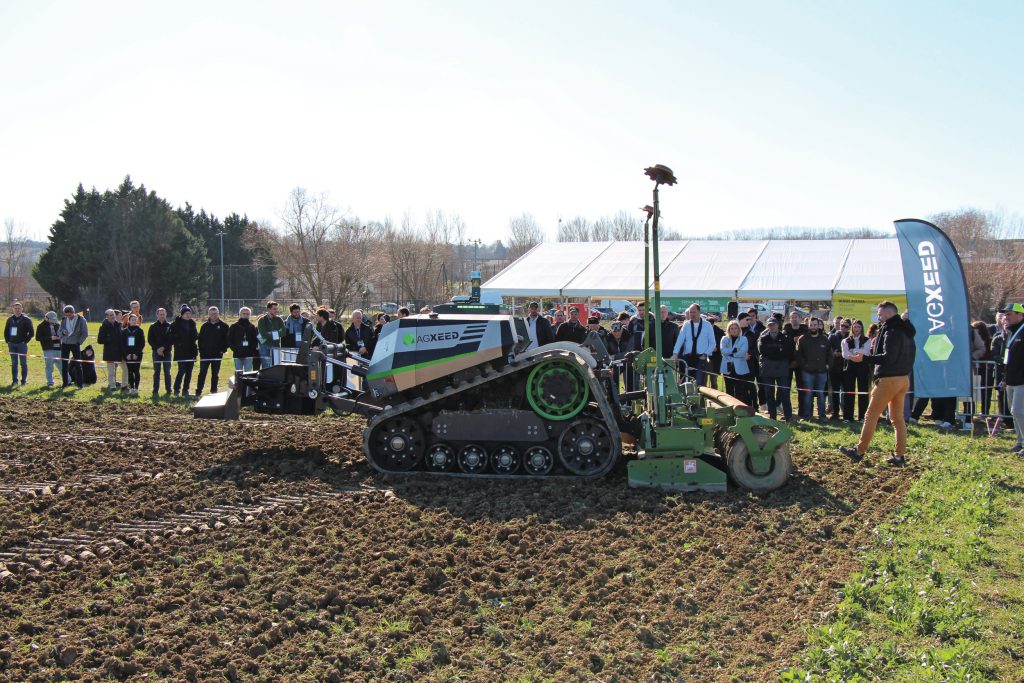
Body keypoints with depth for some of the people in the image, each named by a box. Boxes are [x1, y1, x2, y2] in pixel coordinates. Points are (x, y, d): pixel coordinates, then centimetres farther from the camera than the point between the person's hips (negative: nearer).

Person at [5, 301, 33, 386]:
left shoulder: (26, 319, -4)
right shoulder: (10, 320, 10)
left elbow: (31, 332, -6)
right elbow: (6, 331, 19)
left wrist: (25, 341, -9)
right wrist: (8, 341, 8)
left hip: (22, 344, -4)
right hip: (12, 344, 4)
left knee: (23, 363, -1)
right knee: (14, 363, 8)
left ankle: (24, 381, 3)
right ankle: (14, 381, 13)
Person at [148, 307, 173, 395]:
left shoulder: (169, 326, 4)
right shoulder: (153, 326, 6)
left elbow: (171, 339, -1)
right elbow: (149, 339, 3)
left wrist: (163, 347, -13)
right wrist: (157, 349, -9)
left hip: (167, 352, 0)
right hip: (156, 352, 0)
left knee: (167, 372, 1)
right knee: (156, 371, 2)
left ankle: (168, 390, 5)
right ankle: (155, 390, 5)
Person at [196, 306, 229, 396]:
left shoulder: (223, 326, 1)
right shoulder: (205, 325, 7)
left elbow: (227, 339, 1)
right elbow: (200, 338, 9)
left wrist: (223, 349, -8)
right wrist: (201, 350, 0)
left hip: (217, 354, -1)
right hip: (205, 354, 1)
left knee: (215, 374, 6)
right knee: (202, 373, 1)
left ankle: (213, 391, 14)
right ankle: (198, 391, 4)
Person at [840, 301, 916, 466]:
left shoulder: (892, 332, -16)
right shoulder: (905, 331, 14)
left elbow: (889, 358, -25)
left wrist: (865, 357, -24)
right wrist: (876, 348, 12)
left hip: (889, 379, -9)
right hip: (904, 378, 9)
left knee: (871, 416, -2)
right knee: (898, 418, 12)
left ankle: (859, 451, 3)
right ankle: (900, 456, 10)